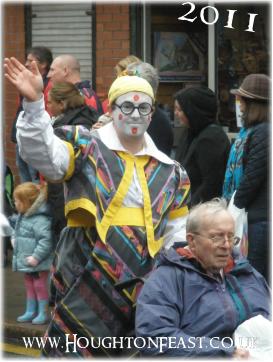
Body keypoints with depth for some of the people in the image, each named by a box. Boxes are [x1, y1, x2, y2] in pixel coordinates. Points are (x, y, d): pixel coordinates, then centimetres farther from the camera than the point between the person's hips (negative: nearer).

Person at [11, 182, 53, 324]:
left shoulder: (39, 220, -26)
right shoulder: (22, 216, 5)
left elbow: (46, 240, -30)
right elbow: (17, 230, 25)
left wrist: (36, 257, -29)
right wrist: (14, 238, 5)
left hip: (38, 264, -10)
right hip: (26, 262, 10)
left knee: (40, 286, 3)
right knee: (29, 286, 19)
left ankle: (42, 313, 13)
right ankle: (30, 311, 31)